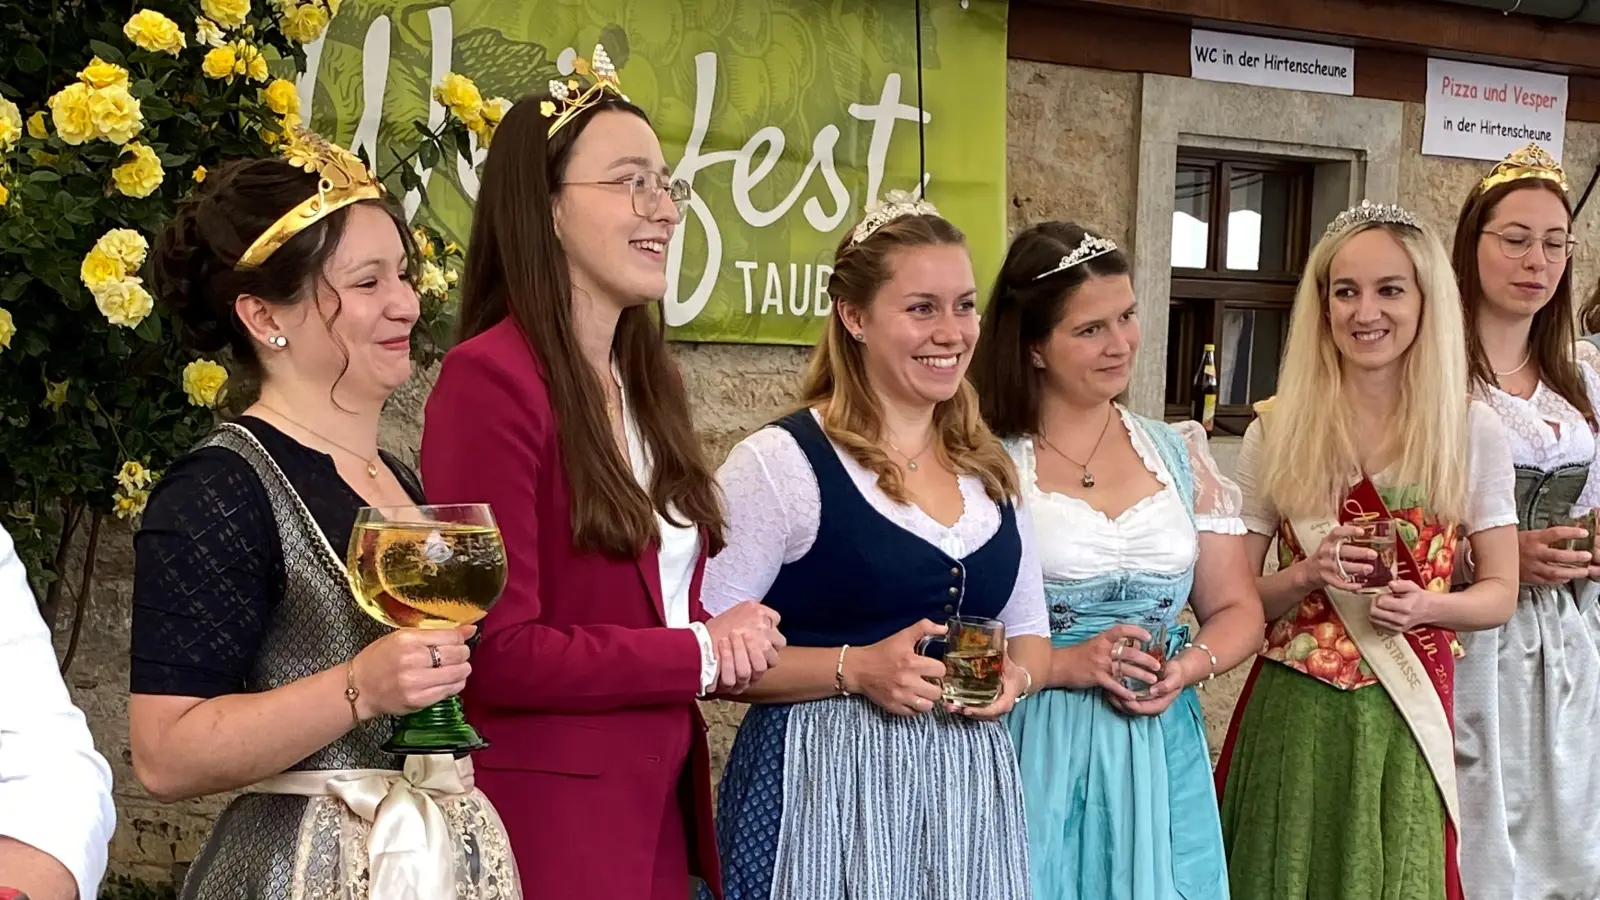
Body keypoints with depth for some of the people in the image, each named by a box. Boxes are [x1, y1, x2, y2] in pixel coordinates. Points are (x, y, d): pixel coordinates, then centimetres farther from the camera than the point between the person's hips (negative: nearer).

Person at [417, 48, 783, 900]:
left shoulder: (646, 380, 10)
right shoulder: (490, 379, -16)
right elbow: (494, 652, -21)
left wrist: (722, 637, -4)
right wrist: (700, 655, -11)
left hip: (658, 799, 8)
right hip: (545, 810, -8)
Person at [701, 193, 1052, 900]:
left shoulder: (992, 470, 9)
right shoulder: (777, 463, -11)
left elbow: (1029, 631, 18)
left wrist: (1015, 677, -4)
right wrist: (855, 669, -21)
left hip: (969, 786, 6)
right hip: (825, 787, -5)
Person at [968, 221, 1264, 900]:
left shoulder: (1180, 454, 8)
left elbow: (1238, 611, 11)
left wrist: (1187, 668, -8)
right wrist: (1063, 665, -19)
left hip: (1160, 760, 4)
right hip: (1032, 759, -4)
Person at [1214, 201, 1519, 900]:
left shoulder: (1472, 431, 1)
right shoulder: (1277, 432, 1)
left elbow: (1500, 593, 6)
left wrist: (1425, 605, -13)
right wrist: (1305, 575, -14)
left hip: (1408, 716, 0)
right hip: (1293, 713, 0)